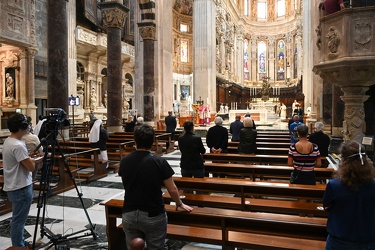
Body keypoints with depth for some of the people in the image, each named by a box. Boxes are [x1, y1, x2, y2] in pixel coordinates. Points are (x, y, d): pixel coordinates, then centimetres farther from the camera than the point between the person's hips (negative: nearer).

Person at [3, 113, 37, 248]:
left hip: (15, 187, 10)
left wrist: (30, 159, 6)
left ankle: (20, 244, 33)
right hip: (21, 188, -10)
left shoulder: (8, 141, 8)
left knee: (18, 219, 20)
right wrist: (33, 159, -3)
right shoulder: (18, 145, -24)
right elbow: (31, 167, -20)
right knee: (19, 220, 3)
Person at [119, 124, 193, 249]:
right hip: (153, 215, -3)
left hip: (129, 215, 3)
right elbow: (172, 190, -11)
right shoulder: (159, 162, -17)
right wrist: (179, 204, 9)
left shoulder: (124, 161, -4)